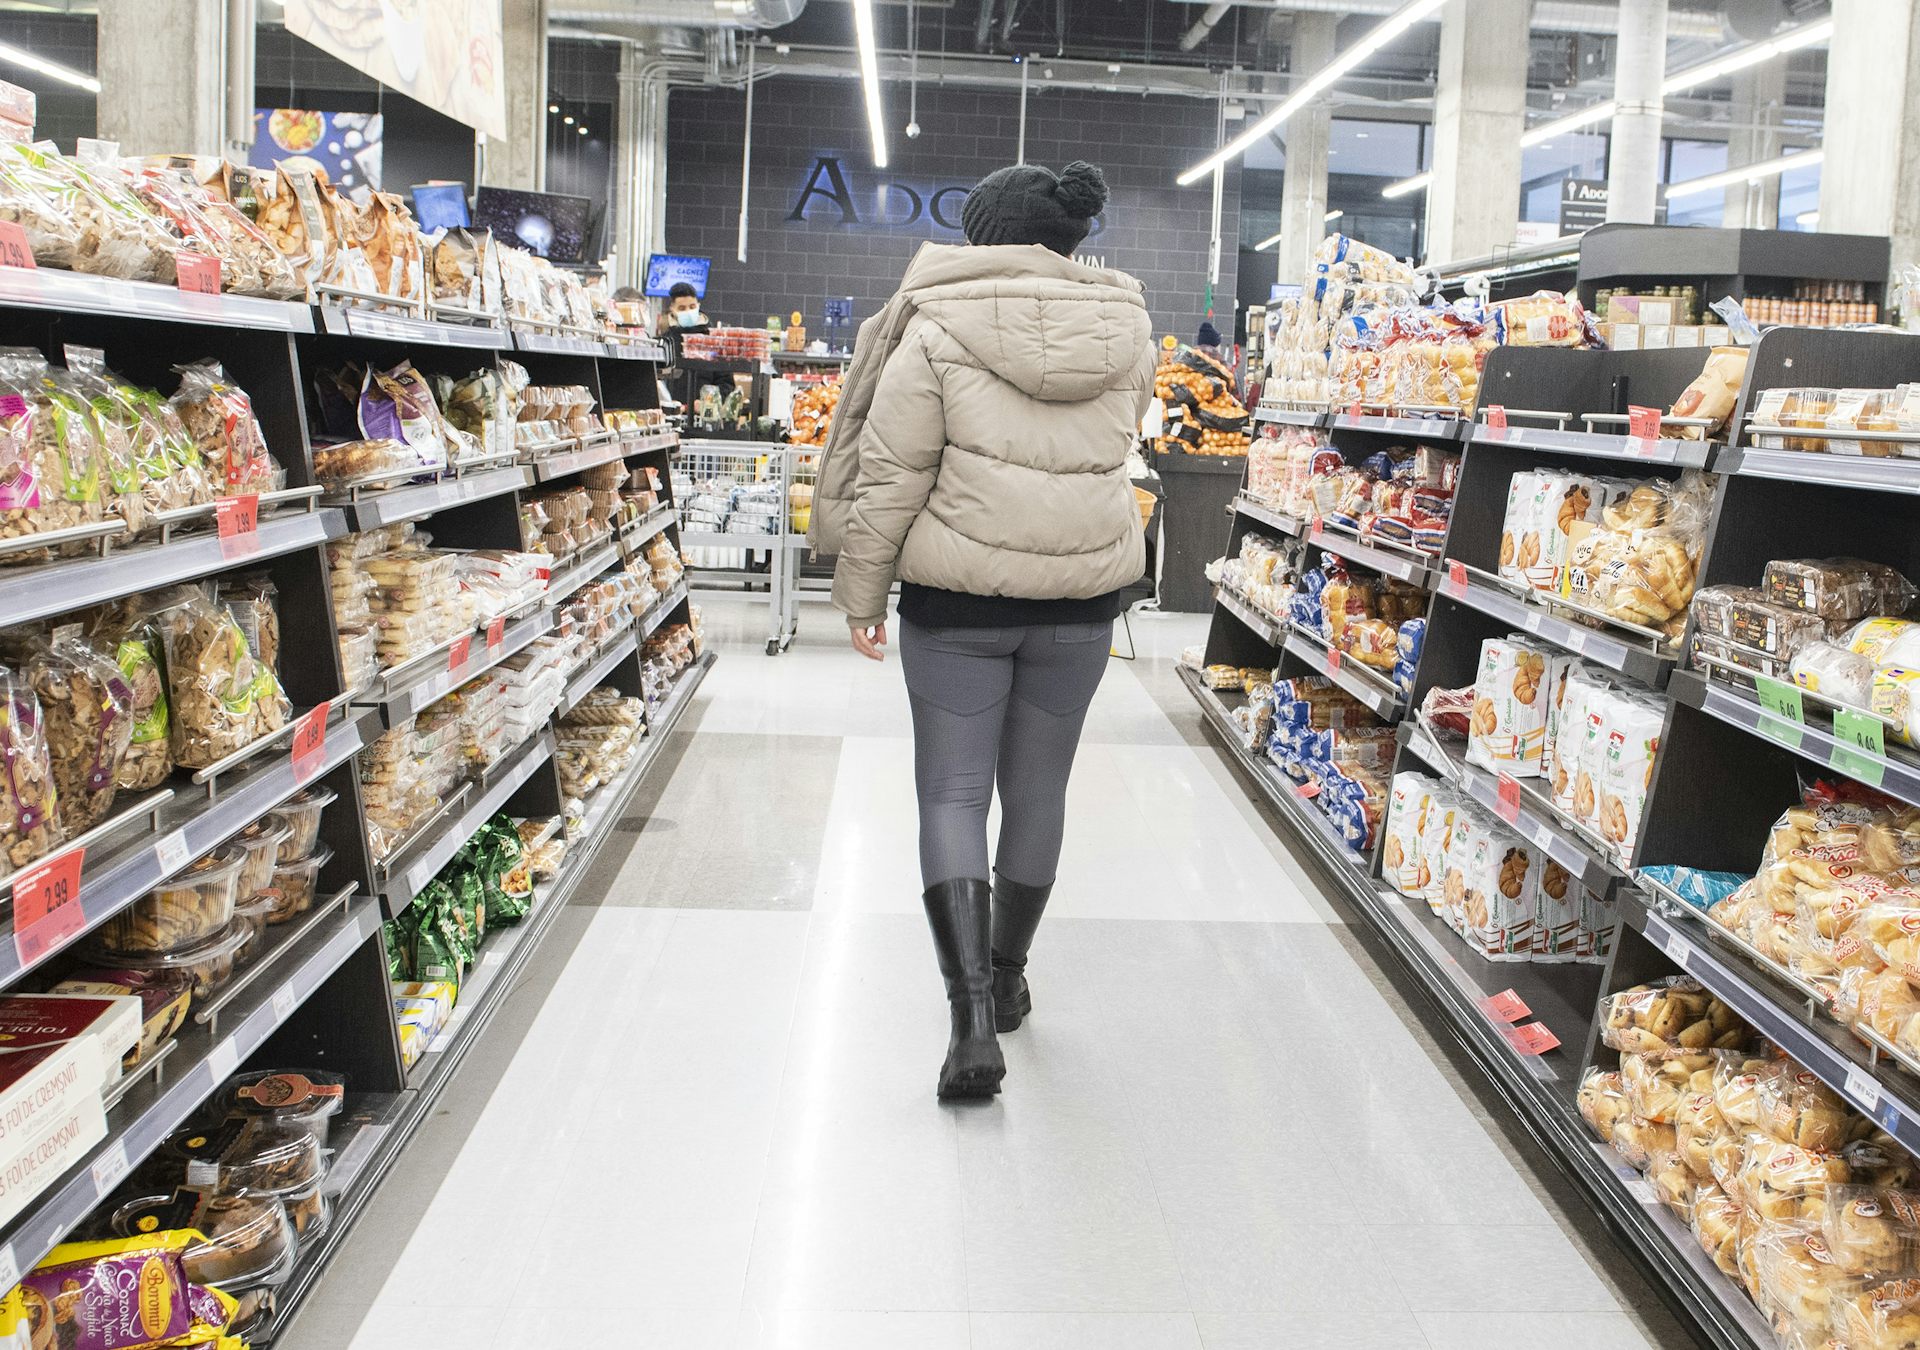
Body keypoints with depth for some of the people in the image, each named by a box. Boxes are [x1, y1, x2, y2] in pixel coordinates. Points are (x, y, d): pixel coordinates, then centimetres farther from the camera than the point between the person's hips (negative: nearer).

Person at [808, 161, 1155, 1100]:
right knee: (1036, 789, 16)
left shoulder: (941, 331, -10)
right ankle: (1007, 977, 32)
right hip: (1081, 597, 4)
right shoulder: (1124, 333, 4)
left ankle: (972, 1010, -8)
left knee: (952, 793, 3)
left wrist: (861, 595, -1)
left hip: (959, 599, -4)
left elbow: (889, 477, -9)